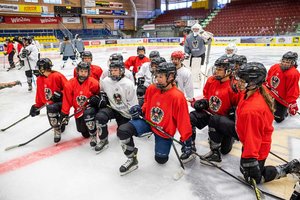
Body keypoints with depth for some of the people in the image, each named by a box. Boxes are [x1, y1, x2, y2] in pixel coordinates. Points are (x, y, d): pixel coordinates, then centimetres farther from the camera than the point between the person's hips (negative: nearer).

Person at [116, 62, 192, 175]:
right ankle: (132, 159, 2)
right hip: (148, 121, 3)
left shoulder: (177, 97, -26)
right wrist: (140, 110, -7)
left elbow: (183, 120, -20)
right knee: (123, 130, -19)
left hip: (165, 131, -3)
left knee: (161, 159, 5)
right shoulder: (152, 89, -11)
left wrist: (186, 139, -15)